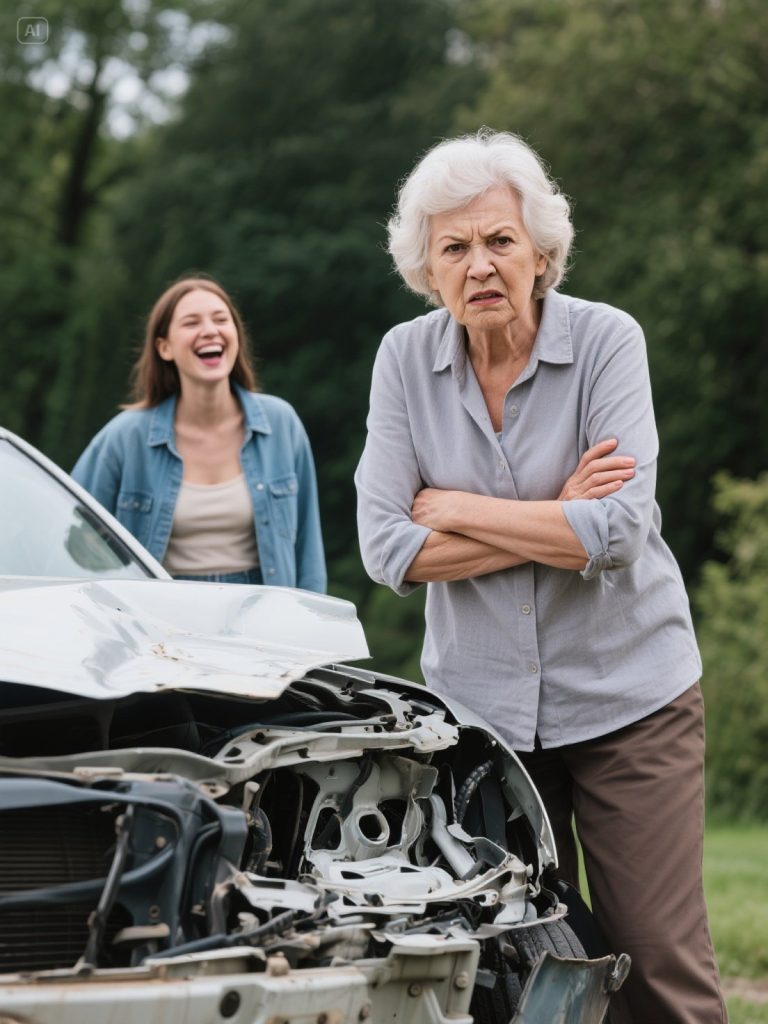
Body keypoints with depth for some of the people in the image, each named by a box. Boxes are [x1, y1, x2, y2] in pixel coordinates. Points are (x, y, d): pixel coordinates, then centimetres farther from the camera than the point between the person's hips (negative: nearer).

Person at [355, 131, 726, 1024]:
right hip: (479, 698, 2)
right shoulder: (405, 359, -1)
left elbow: (617, 533, -19)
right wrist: (553, 520, -14)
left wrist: (456, 509, -12)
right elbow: (387, 549, -9)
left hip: (627, 691, -2)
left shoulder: (605, 339, -8)